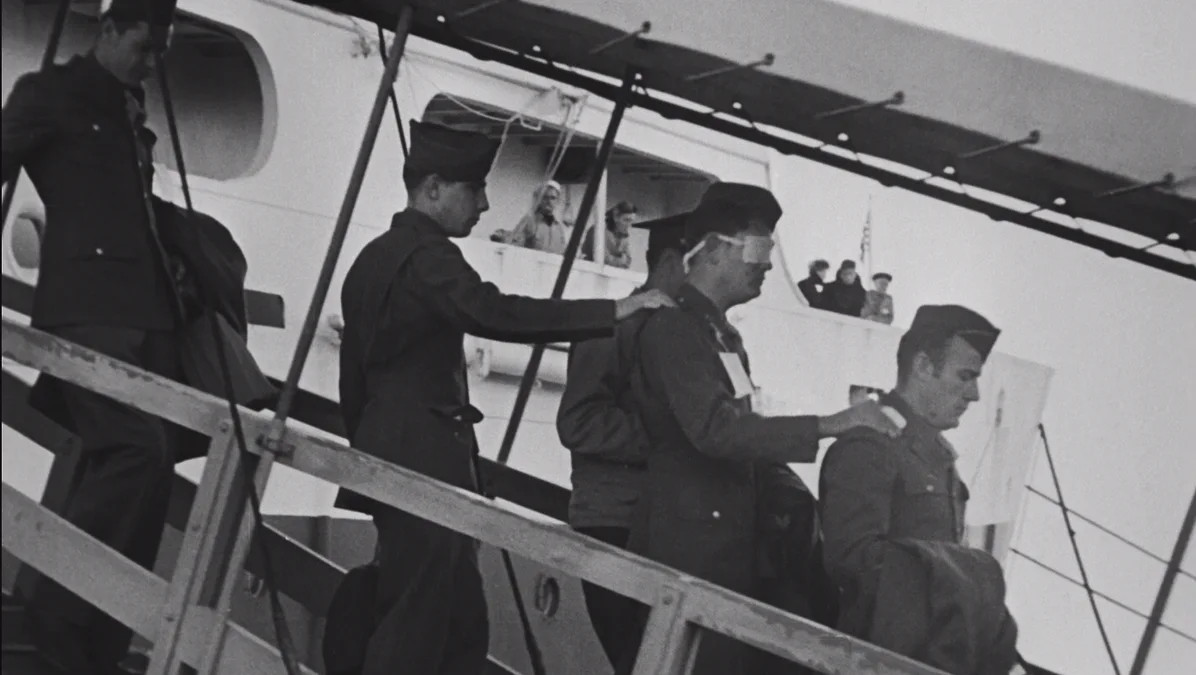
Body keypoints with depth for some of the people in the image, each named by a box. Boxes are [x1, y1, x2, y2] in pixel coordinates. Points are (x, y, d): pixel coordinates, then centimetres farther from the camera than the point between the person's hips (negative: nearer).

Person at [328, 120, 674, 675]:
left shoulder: (373, 258, 19)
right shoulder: (427, 256, -12)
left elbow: (354, 375, 22)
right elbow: (495, 314, -27)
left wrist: (367, 452, 27)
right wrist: (615, 312, -26)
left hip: (386, 451, 10)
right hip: (425, 457, -10)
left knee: (462, 623, 11)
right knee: (415, 626, -8)